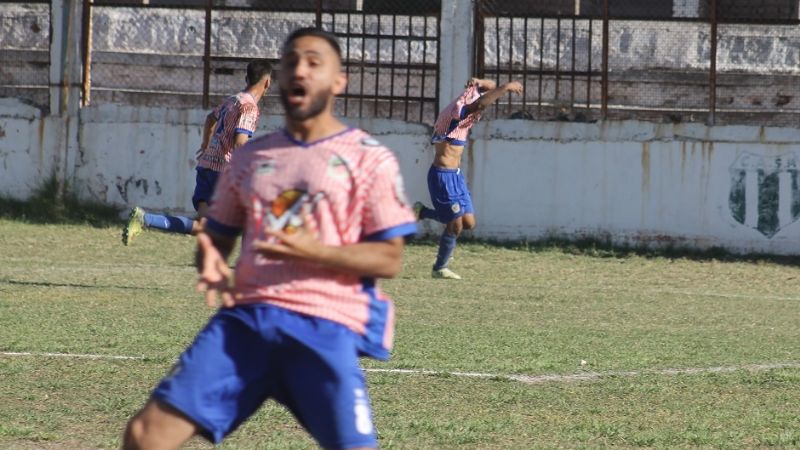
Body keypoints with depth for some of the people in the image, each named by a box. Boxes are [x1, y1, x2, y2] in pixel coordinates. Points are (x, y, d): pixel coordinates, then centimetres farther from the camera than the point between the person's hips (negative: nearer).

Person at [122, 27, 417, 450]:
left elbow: (389, 259, -2)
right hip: (246, 317, 4)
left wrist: (314, 252, -17)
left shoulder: (368, 158, 3)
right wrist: (212, 262, 1)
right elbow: (216, 236, 26)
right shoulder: (251, 157, 17)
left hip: (326, 325, -4)